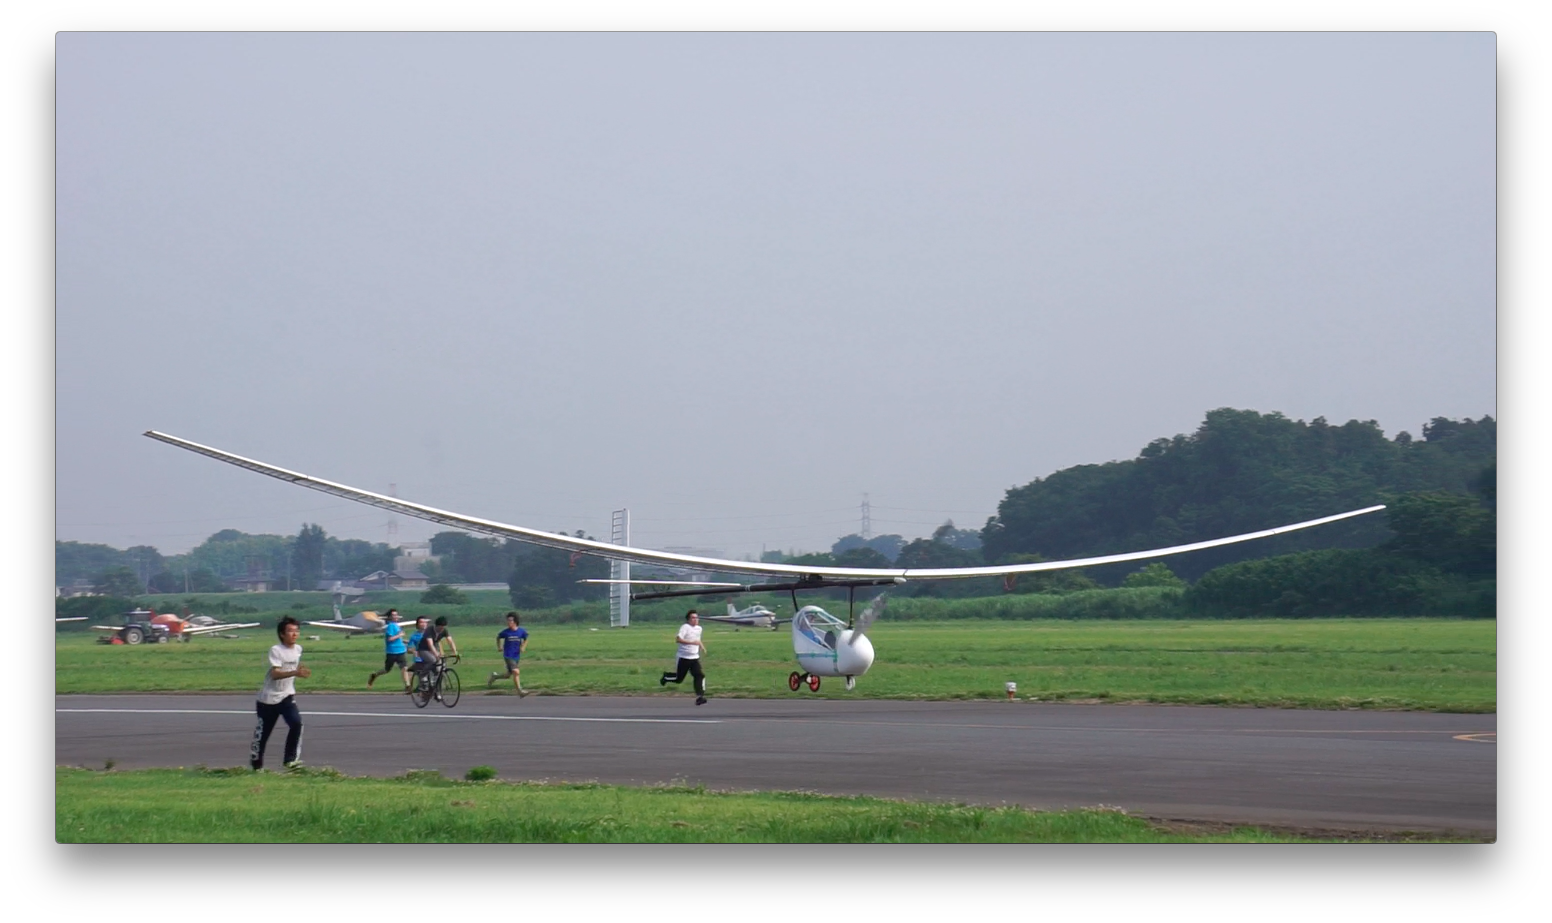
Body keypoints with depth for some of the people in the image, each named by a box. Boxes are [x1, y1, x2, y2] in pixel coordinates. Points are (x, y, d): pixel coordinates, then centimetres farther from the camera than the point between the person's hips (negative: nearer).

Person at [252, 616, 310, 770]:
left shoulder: (298, 649, 2)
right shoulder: (276, 650, -18)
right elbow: (275, 674, -31)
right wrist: (296, 673, -44)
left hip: (287, 695, 4)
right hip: (269, 697, -4)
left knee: (296, 723, -20)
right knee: (263, 730, 7)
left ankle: (290, 759, -14)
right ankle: (256, 762, 27)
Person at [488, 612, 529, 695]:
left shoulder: (522, 631, -7)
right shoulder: (505, 632, -11)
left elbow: (526, 639, 12)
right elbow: (498, 637, 10)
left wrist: (523, 647, -4)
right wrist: (499, 647, 1)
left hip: (516, 656, 4)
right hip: (508, 656, -4)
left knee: (508, 675, 16)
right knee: (515, 672, -21)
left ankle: (494, 676, 42)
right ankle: (519, 691, -14)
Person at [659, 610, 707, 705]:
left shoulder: (699, 628, 11)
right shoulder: (685, 627, -14)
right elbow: (678, 639, -26)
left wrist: (701, 646, 13)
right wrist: (692, 642, -31)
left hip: (695, 658, 6)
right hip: (684, 658, -6)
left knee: (700, 675, -13)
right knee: (679, 678, 6)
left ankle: (699, 697, -15)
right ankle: (666, 677, 38)